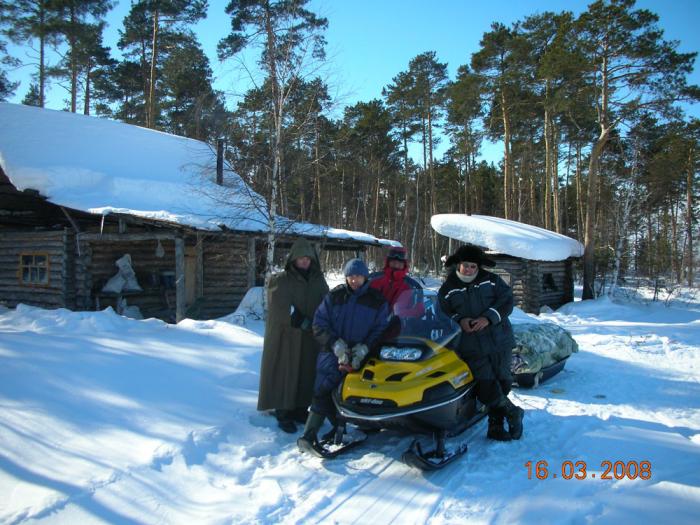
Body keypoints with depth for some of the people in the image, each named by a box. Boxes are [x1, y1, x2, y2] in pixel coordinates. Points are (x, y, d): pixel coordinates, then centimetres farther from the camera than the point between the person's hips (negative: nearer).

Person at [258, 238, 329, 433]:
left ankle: (300, 410, 20)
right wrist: (303, 322, -19)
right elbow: (281, 308, -13)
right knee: (285, 374, -1)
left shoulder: (318, 281, 10)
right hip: (285, 337, -4)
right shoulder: (280, 280, -2)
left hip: (310, 339, 4)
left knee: (307, 374, 8)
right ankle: (283, 414, 6)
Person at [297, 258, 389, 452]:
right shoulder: (334, 296, 9)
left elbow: (380, 329, 3)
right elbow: (319, 323, 5)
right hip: (333, 353, 0)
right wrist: (336, 344, -9)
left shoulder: (377, 300, 7)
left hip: (361, 356, 0)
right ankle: (309, 434, -16)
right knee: (323, 391, -15)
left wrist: (364, 349, -13)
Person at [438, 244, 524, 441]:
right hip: (472, 348, -1)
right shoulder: (447, 290, 6)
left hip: (500, 341, 1)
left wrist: (488, 318, -16)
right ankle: (513, 413, 13)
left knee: (502, 382, 4)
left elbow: (507, 300, -3)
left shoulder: (491, 280, 5)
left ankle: (496, 425, 19)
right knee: (487, 386, -12)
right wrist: (459, 320, -15)